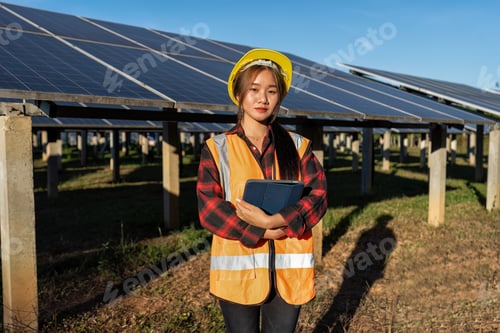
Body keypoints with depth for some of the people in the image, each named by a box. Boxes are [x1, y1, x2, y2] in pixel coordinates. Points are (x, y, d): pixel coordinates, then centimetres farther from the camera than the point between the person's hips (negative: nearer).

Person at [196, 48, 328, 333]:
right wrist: (264, 233, -17)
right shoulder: (217, 148, -1)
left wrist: (271, 220, -20)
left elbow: (318, 198, -5)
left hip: (288, 271, 2)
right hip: (237, 272, -1)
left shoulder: (298, 146, 5)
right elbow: (209, 210, -8)